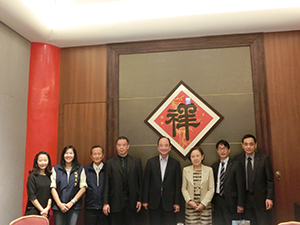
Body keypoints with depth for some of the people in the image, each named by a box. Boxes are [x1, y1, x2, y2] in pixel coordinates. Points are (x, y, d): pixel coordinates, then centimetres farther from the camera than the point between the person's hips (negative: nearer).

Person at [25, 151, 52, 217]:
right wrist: (42, 210, -8)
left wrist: (47, 208, -7)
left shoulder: (49, 176, 7)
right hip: (33, 212, -3)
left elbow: (51, 195, 6)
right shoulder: (32, 176, -4)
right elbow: (32, 197, -7)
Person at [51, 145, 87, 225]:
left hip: (74, 207, 0)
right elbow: (53, 188, 2)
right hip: (58, 206, 1)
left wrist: (71, 202, -6)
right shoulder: (56, 169, 6)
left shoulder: (80, 169, 5)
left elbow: (83, 188, 2)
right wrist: (60, 204, -7)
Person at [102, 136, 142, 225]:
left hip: (131, 201, 1)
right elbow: (106, 184, 1)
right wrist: (105, 203, -3)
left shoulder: (136, 161, 5)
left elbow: (140, 182, 4)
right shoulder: (110, 163, 3)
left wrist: (140, 200, 1)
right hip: (115, 201, 0)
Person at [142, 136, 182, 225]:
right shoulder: (151, 162, 1)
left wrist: (177, 203, -3)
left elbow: (178, 184, 0)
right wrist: (145, 200, -1)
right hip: (154, 202, 1)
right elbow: (146, 182, 1)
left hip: (169, 202, 0)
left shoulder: (175, 163, 1)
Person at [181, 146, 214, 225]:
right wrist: (189, 201, -8)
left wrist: (203, 204, -8)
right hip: (190, 207, 1)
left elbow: (211, 189, 0)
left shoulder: (209, 170, 2)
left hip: (205, 207, 0)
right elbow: (184, 188, 5)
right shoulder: (186, 170, 5)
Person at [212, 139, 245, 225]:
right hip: (217, 202, 4)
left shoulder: (236, 164, -3)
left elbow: (240, 185, -6)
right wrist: (211, 202, 9)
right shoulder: (214, 166, 11)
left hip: (230, 202, -4)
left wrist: (240, 204, -9)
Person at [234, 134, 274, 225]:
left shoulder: (264, 159, -4)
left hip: (261, 198, -1)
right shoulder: (237, 159, 0)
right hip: (245, 198, 2)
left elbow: (270, 180, -2)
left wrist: (269, 198, -7)